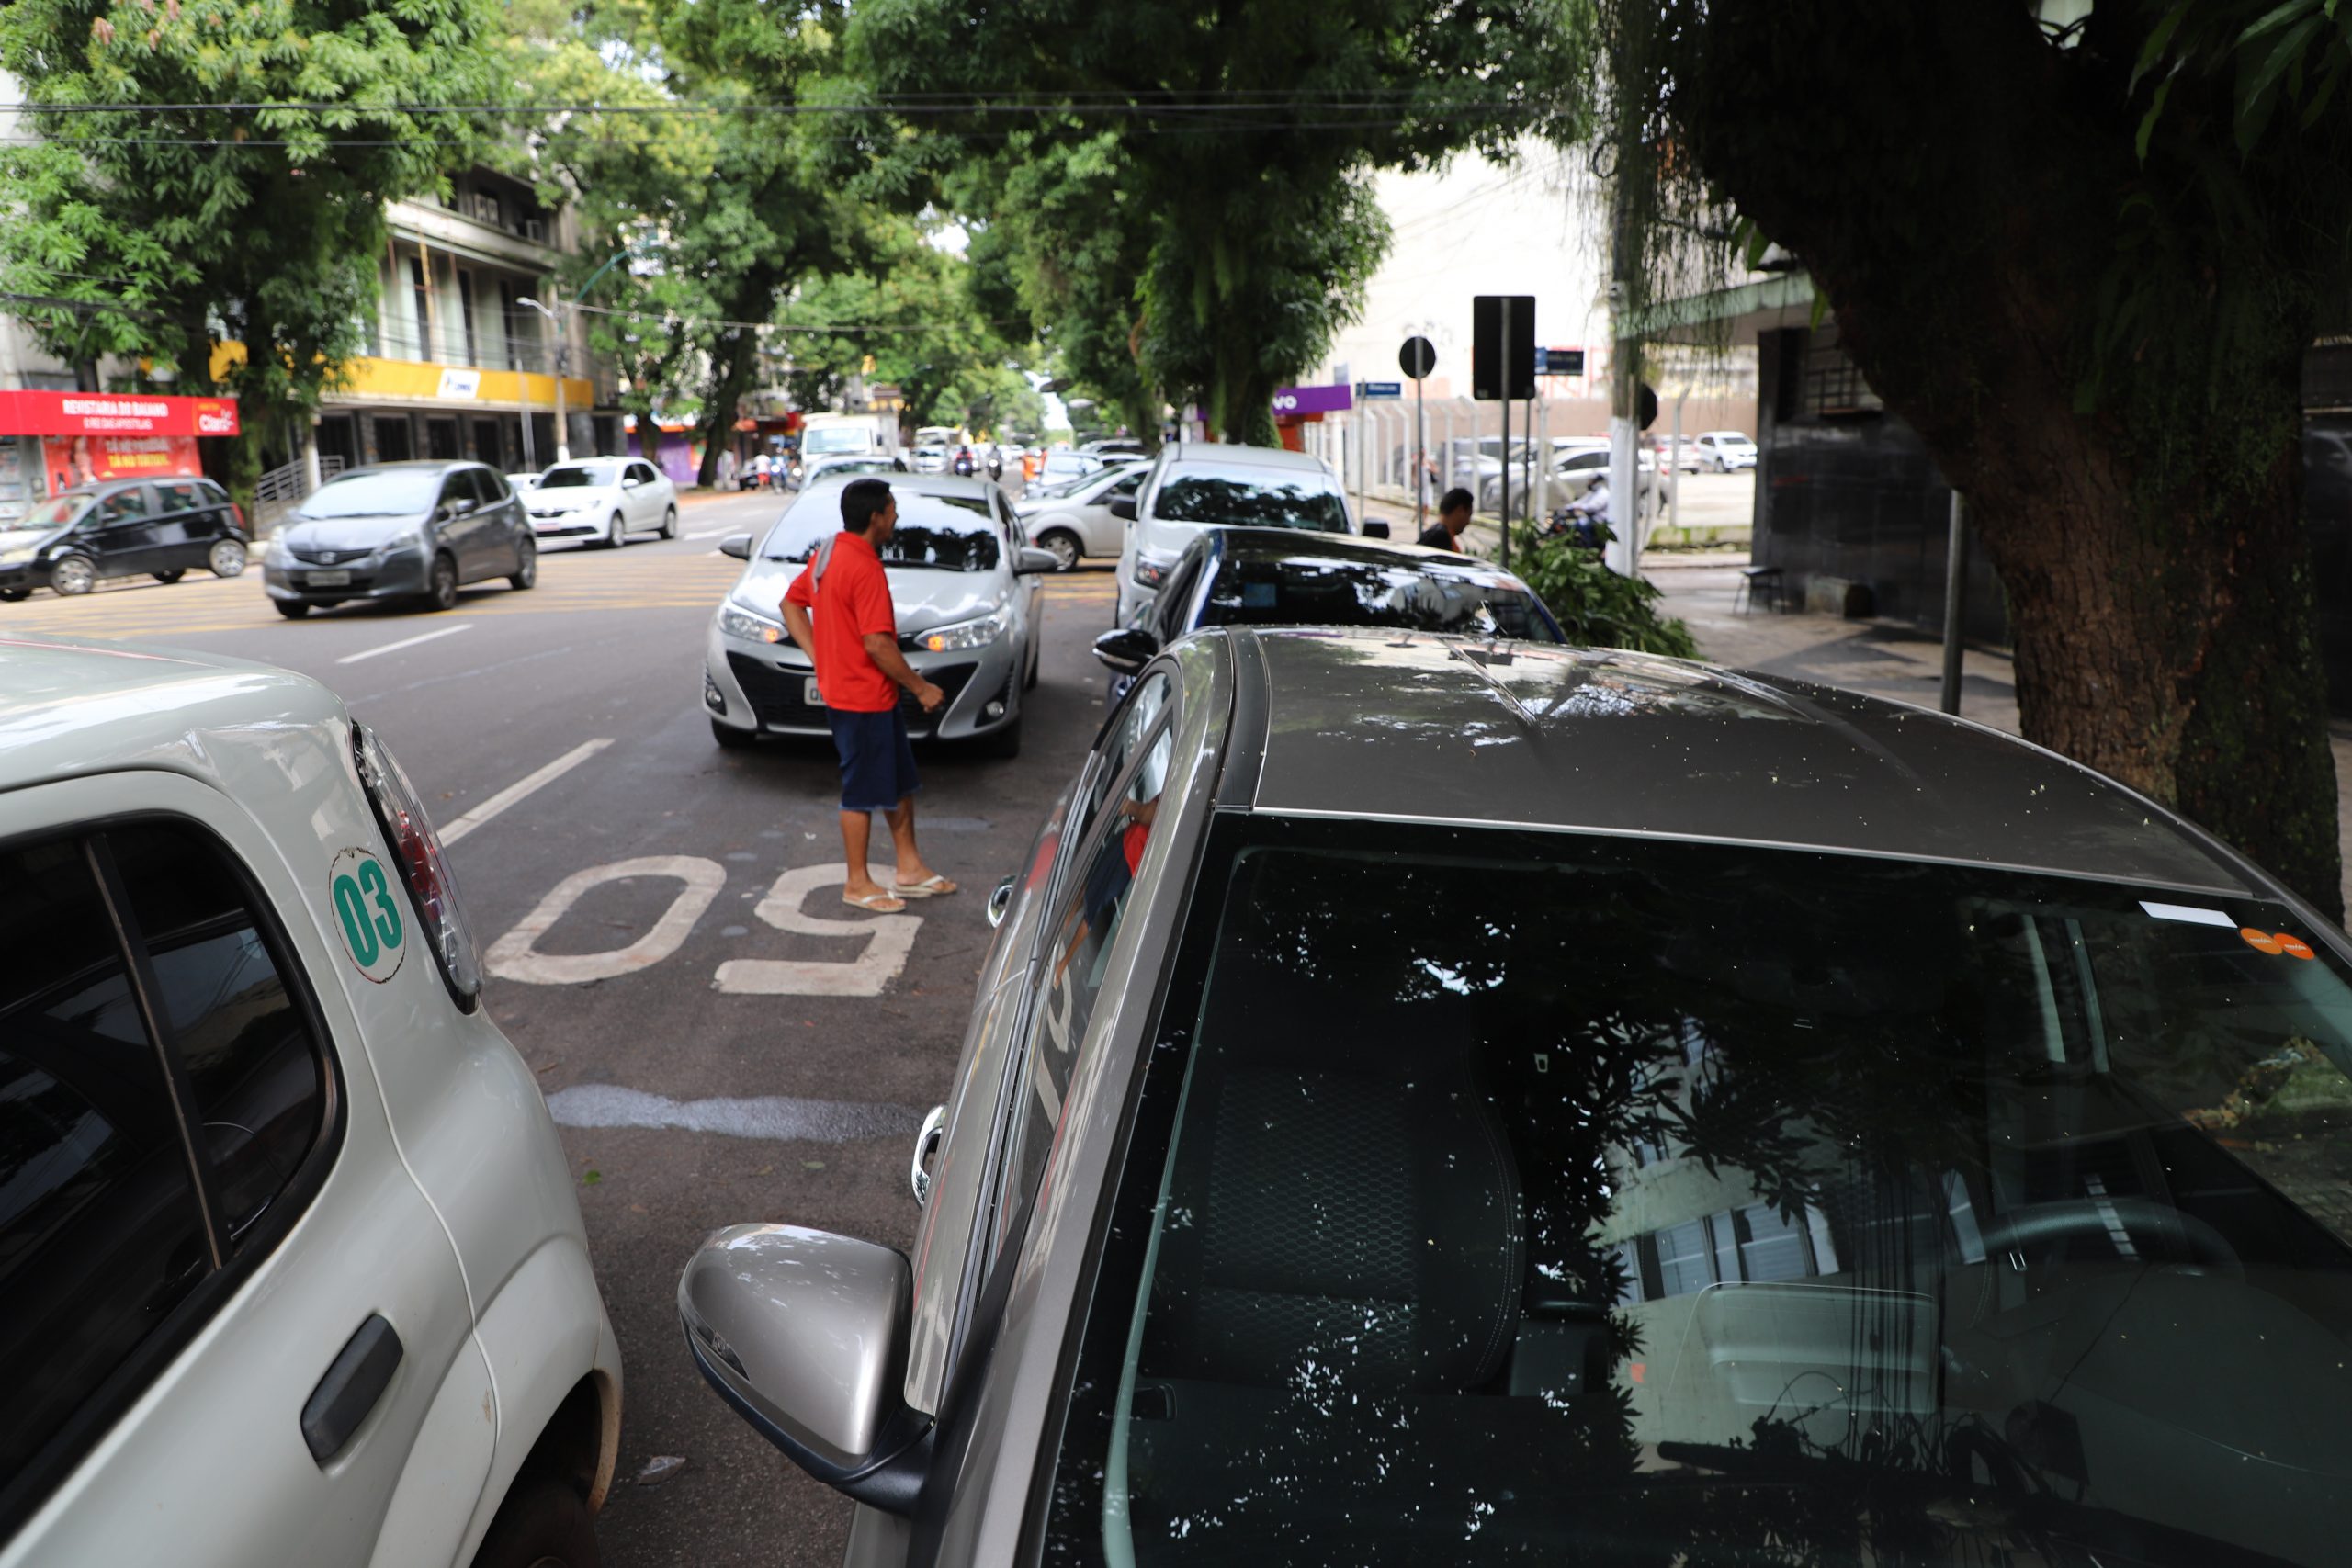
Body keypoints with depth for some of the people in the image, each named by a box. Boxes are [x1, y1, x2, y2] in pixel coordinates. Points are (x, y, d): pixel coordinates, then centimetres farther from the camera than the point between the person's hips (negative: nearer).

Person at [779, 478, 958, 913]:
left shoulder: (827, 553, 8)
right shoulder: (864, 568, -23)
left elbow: (791, 603, 15)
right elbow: (878, 644, -26)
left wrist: (818, 657, 10)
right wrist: (921, 688, -15)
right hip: (862, 698, -10)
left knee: (900, 781, 18)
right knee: (863, 791, 3)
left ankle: (909, 868, 28)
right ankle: (858, 884, 15)